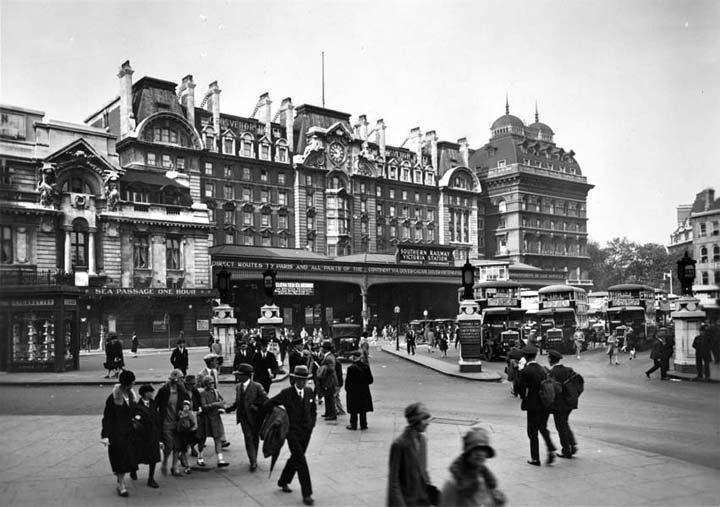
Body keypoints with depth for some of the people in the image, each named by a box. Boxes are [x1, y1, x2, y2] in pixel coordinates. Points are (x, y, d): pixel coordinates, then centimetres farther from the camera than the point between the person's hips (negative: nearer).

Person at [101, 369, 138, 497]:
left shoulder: (132, 396, 4)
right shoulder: (113, 398, -15)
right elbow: (107, 417, -13)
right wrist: (105, 435, -16)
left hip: (128, 431, 6)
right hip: (116, 433, -6)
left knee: (127, 456, 10)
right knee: (120, 457, -4)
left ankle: (120, 479, 28)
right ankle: (121, 485, 3)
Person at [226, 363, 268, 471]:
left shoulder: (257, 387, -12)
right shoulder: (238, 387, 5)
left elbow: (266, 401, -10)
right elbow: (237, 402, 14)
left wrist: (256, 407, -19)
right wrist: (227, 409, 5)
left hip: (255, 417, -3)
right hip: (244, 417, 3)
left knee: (255, 438, 12)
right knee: (248, 438, -8)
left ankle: (254, 459, 28)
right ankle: (253, 462, -5)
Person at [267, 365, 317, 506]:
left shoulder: (309, 391, 3)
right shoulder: (286, 393, -13)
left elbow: (313, 409, 19)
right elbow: (268, 405, -7)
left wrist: (312, 423, 8)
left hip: (306, 431, 5)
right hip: (293, 432, -5)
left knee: (295, 458, 18)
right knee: (301, 462, -9)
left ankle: (283, 482, 39)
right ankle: (306, 494, -4)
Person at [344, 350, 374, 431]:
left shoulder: (351, 368, -17)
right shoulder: (366, 366, -5)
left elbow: (348, 381, -13)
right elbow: (370, 380, -1)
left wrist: (347, 389, 2)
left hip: (353, 392, -4)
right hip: (364, 391, 4)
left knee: (354, 410, 8)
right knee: (363, 410, 13)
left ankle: (353, 425, 14)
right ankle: (363, 425, 18)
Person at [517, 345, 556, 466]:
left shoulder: (524, 371, -14)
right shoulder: (542, 369, 3)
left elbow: (521, 388, -15)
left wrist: (524, 397, 4)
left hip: (533, 406, -5)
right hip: (546, 404, 6)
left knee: (533, 432, 7)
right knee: (543, 428, 22)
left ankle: (535, 458, 11)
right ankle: (551, 450, 7)